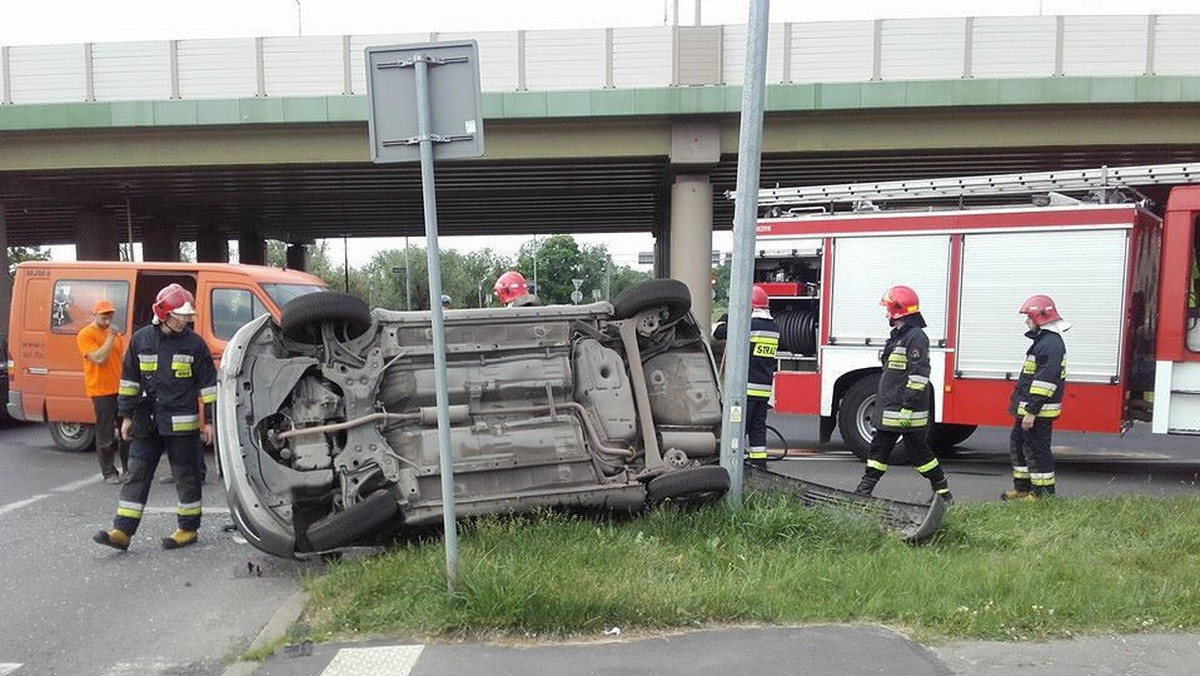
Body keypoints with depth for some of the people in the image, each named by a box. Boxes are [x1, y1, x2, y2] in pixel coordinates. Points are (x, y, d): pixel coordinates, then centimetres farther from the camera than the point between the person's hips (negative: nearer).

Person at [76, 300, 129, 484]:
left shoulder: (115, 333, 15)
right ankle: (109, 472, 7)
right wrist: (110, 337, -15)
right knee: (106, 434, -1)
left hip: (121, 389, 7)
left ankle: (128, 468, 21)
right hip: (101, 391, -7)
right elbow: (99, 358, -18)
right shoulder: (86, 335, -6)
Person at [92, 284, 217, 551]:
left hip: (181, 422, -3)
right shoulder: (141, 339, 4)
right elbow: (129, 379, 12)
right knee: (137, 474, 4)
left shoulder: (194, 343, -3)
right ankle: (122, 531, 7)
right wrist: (127, 415, 10)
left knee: (185, 475, 5)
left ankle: (188, 528, 16)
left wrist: (209, 420, -3)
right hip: (147, 421, 3)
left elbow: (208, 383, 0)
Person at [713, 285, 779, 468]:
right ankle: (759, 463, 16)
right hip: (765, 387, 7)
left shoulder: (748, 325, -14)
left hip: (747, 386, -7)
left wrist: (723, 320, 10)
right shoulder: (774, 328, 10)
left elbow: (718, 332, -10)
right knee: (758, 426, 13)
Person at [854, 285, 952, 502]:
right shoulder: (898, 336, 16)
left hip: (907, 411, -10)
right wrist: (883, 403, 25)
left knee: (919, 451, 0)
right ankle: (864, 490, 15)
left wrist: (908, 407, -24)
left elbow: (919, 374, -22)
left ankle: (943, 493, 13)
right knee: (879, 448, 10)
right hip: (889, 410, 10)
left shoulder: (916, 337, -15)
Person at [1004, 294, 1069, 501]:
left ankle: (1044, 493, 5)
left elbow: (1045, 381, -24)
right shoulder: (1043, 340, 16)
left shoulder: (1051, 343, -18)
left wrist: (1032, 411, -24)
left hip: (1039, 411, -11)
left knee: (1036, 450, -4)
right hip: (1028, 409, 11)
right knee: (1018, 444, 16)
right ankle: (1023, 487, 25)